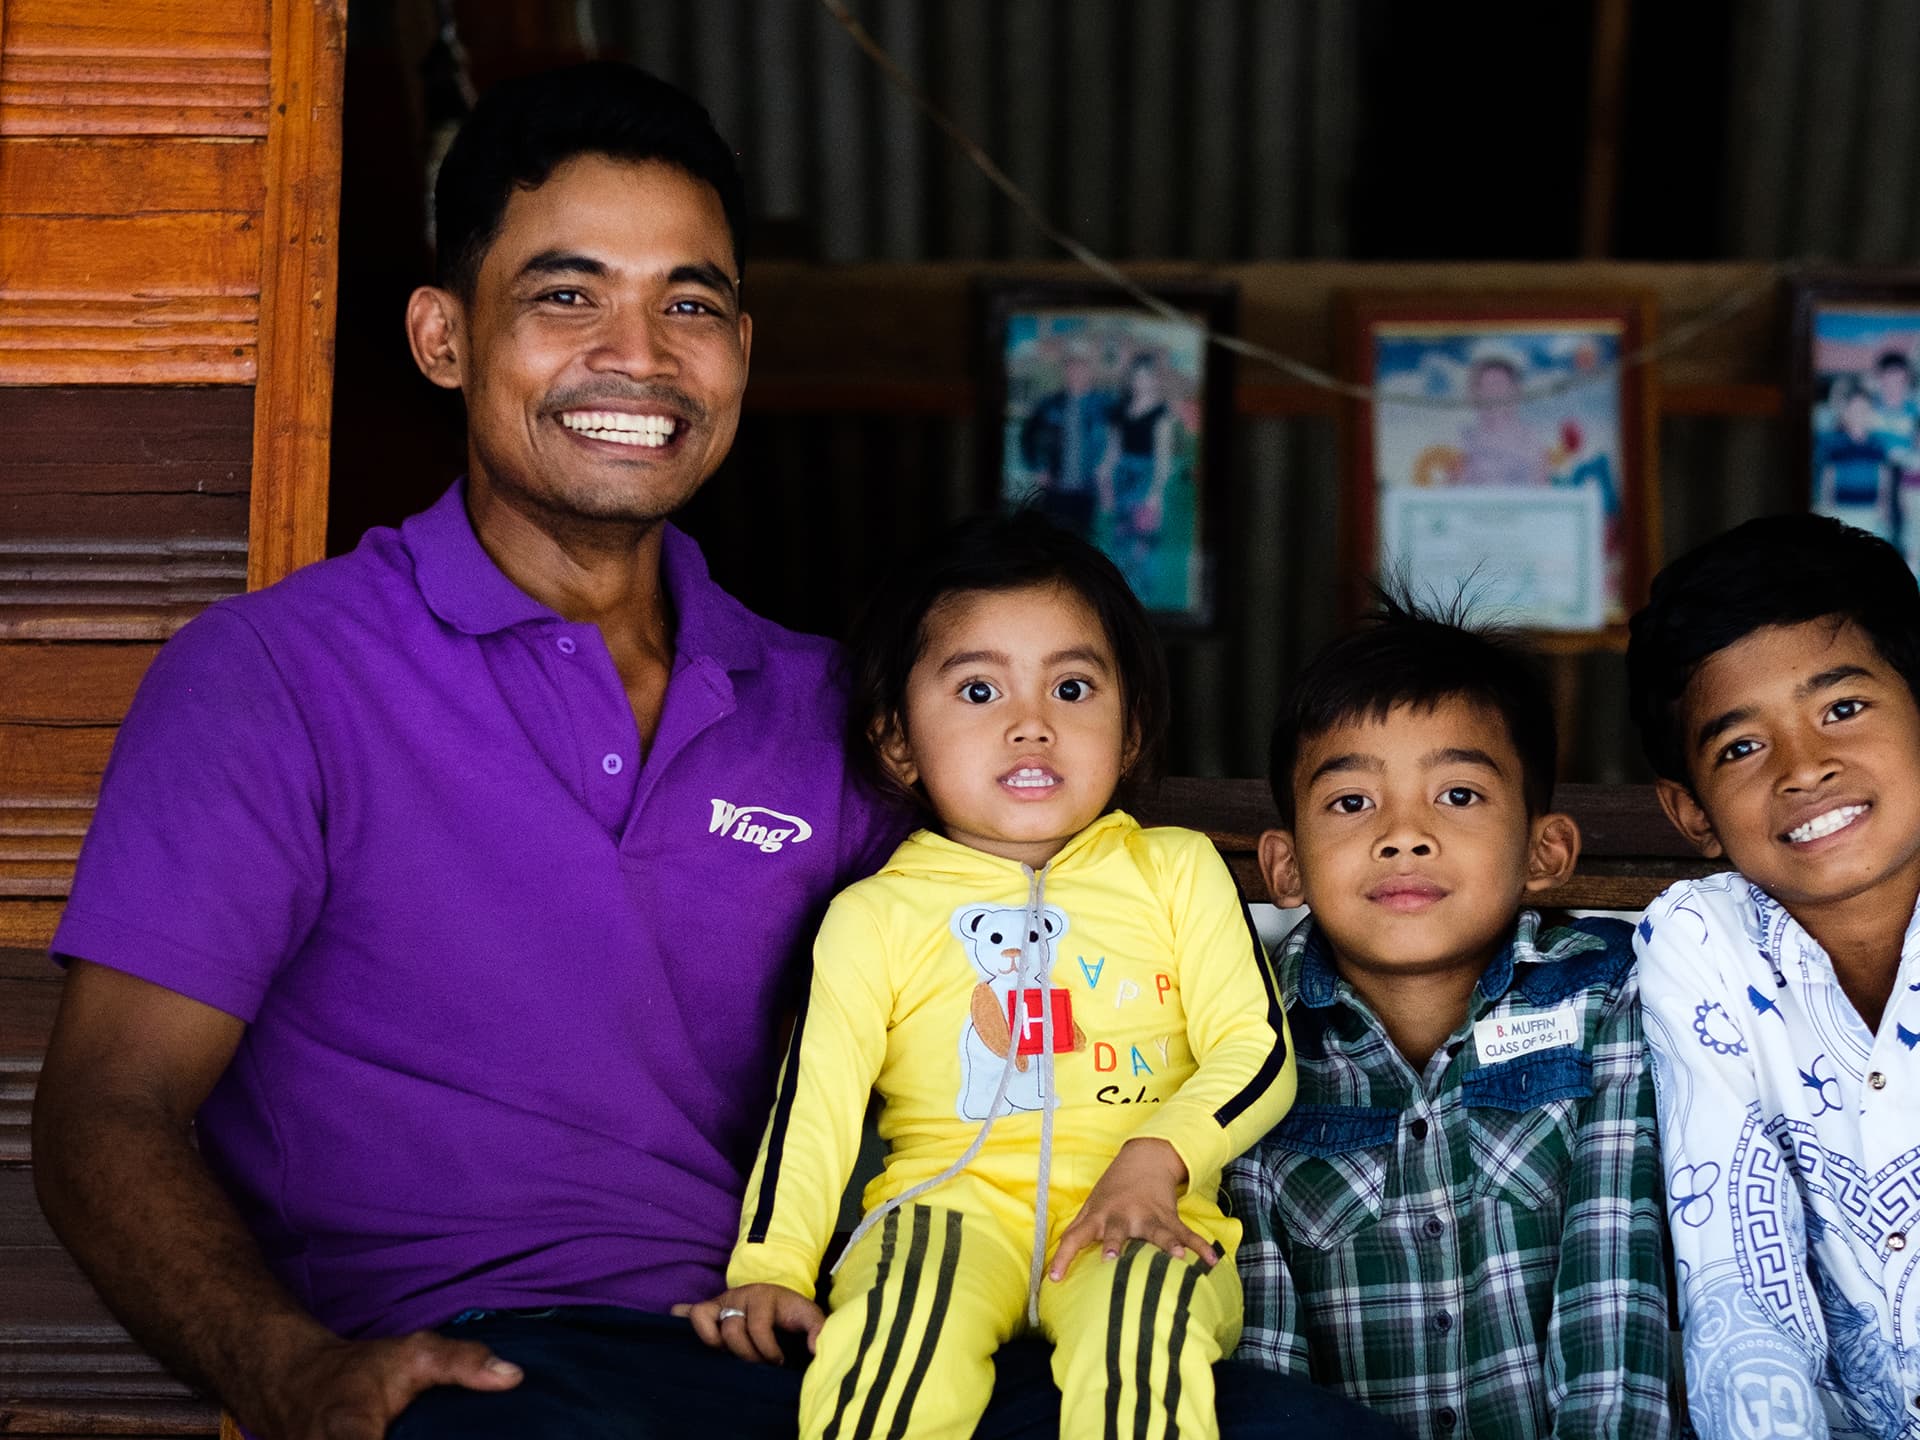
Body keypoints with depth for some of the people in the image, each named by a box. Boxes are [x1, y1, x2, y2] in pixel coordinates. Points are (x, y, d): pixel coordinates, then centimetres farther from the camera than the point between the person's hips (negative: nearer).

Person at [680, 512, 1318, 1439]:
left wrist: (1158, 1158, -11)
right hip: (952, 1201, 0)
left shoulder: (1177, 873, 15)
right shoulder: (877, 913, 12)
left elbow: (1256, 1051, 8)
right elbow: (815, 1099, 5)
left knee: (1142, 1309, -34)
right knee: (916, 1282, -35)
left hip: (1136, 1218, 0)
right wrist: (768, 1270, -9)